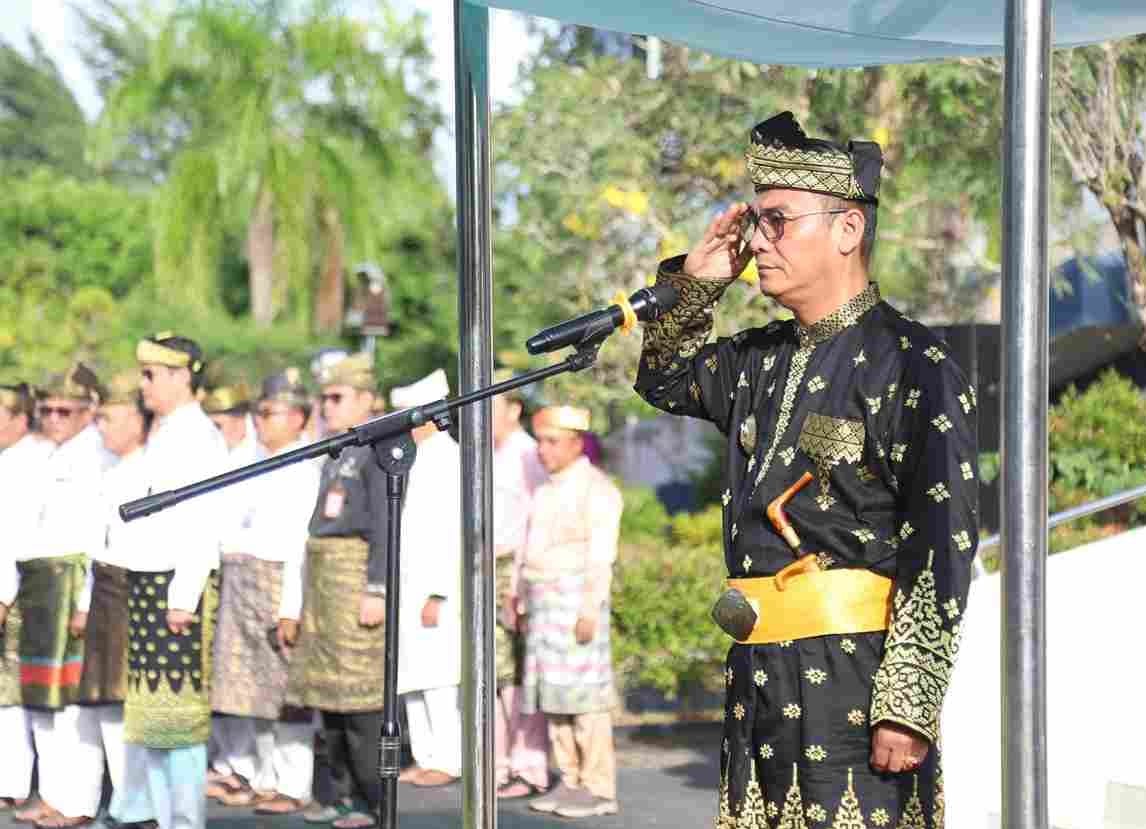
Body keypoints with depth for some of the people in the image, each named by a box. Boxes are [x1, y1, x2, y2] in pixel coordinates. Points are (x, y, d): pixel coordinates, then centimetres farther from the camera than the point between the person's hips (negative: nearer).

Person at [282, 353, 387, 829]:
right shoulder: (338, 454, 17)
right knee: (327, 689, 11)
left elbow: (386, 527, -16)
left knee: (359, 692, -7)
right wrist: (305, 600, 20)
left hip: (356, 575, -9)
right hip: (323, 576, 9)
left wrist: (376, 592, -21)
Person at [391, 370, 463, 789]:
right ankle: (426, 757, 17)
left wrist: (437, 595, -21)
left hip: (433, 586, -9)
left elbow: (450, 533, -18)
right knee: (409, 674, 11)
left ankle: (448, 760, 1)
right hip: (407, 586, 9)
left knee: (434, 675, -6)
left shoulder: (448, 460, -13)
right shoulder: (412, 459, 16)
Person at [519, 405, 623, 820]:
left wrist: (590, 610, -21)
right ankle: (570, 782, 9)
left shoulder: (596, 489, -7)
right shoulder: (546, 491, 19)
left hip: (577, 600, -8)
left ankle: (598, 788, -8)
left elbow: (601, 556, -14)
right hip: (543, 602, 8)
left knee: (584, 694, -10)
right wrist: (526, 607, 17)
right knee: (553, 696, 6)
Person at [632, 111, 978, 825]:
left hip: (858, 683, -8)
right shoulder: (762, 361, 14)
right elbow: (665, 379, 35)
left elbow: (942, 549, -15)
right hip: (758, 682, 8)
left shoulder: (912, 367, -9)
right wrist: (694, 283, 15)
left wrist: (907, 707, -20)